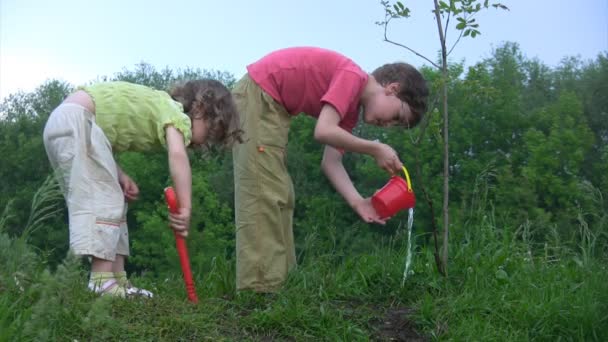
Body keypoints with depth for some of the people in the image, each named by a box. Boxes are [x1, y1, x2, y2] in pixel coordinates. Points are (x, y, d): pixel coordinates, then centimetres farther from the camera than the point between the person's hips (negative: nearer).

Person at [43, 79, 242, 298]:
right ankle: (102, 282, -19)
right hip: (76, 119, -10)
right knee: (103, 200, -14)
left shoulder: (158, 105, 20)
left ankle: (118, 282, 7)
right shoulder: (175, 112, -6)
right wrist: (185, 208, -31)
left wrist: (118, 174, 2)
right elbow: (177, 154, -27)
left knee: (112, 201, 8)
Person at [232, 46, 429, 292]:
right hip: (258, 96, -10)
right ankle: (258, 289, -12)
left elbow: (330, 161, 5)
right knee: (264, 194, -13)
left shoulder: (350, 108, 12)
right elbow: (323, 131, -27)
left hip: (270, 105, 10)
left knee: (278, 196, 10)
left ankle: (276, 285, 13)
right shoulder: (353, 77, -16)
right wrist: (375, 149, -16)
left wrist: (357, 201, -7)